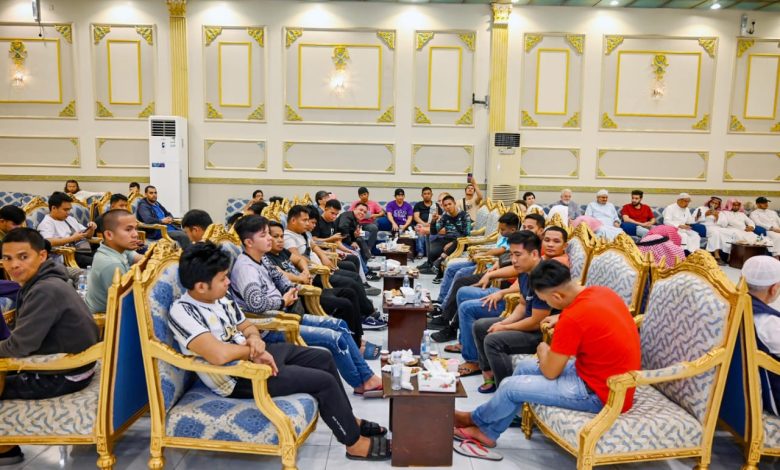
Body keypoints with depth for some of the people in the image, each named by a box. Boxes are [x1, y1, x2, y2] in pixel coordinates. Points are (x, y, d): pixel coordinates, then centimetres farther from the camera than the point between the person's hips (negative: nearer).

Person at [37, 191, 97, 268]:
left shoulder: (70, 219, 24)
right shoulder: (46, 223, 1)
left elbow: (88, 235, 30)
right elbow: (48, 242, -18)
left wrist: (92, 229, 7)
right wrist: (72, 238, -16)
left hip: (88, 251, 8)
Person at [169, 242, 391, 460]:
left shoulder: (219, 297, 2)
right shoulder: (182, 312, -25)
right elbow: (219, 355, -38)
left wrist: (255, 339, -11)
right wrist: (252, 350, -18)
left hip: (253, 355, 9)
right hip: (239, 377, -9)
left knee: (323, 358, 13)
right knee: (324, 381, -12)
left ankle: (349, 420, 29)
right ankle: (355, 442, 9)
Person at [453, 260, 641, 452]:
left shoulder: (573, 318, -30)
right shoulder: (601, 291, -3)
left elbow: (550, 372, -16)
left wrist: (543, 350, 4)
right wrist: (562, 318, 13)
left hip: (601, 393, -9)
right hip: (611, 378, 9)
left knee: (511, 386, -2)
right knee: (524, 367, 16)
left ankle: (476, 419, 30)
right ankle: (487, 432, 28)